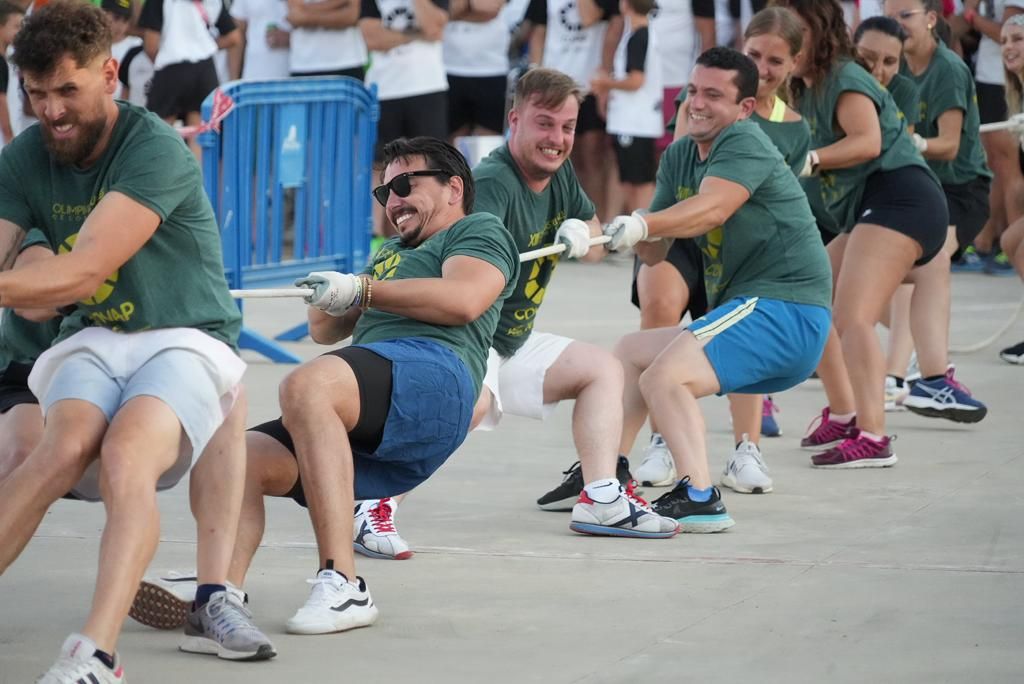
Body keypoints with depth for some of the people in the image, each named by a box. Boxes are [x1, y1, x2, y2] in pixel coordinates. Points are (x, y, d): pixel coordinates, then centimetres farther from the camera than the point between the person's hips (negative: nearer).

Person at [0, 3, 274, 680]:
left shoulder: (154, 149, -16)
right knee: (70, 444, -30)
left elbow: (84, 270, -25)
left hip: (184, 338, -5)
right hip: (91, 340, 5)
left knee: (126, 453, -34)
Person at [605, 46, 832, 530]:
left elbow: (712, 208, -32)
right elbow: (655, 252, 9)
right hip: (746, 311, 10)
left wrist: (642, 224, -45)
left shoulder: (745, 143, -12)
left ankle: (699, 500, -35)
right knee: (630, 351, 20)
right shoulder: (679, 156, 15)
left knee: (663, 375, -26)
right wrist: (639, 236, -15)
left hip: (783, 309, -10)